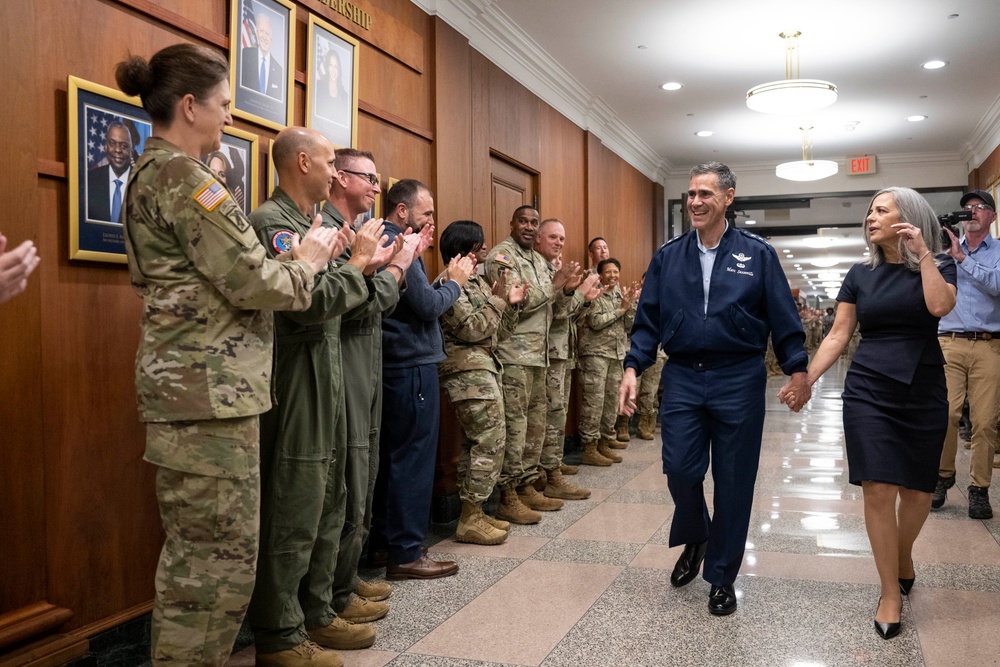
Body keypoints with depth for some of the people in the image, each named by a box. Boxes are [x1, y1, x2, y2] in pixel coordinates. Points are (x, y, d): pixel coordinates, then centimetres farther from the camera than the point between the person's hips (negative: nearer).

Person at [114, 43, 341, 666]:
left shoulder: (151, 173, 18)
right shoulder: (184, 175, -13)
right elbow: (254, 284, -17)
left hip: (186, 382, 11)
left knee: (195, 551, 18)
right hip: (210, 390, -11)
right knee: (223, 556, -4)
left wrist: (289, 257, 9)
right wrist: (307, 261, 2)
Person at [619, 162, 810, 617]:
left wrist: (797, 369, -2)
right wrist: (633, 367, -4)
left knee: (733, 481, 5)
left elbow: (783, 318, 2)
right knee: (679, 469, -2)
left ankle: (722, 577, 21)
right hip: (682, 378, 2)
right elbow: (648, 319, 6)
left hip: (739, 381, -1)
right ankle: (694, 539, 31)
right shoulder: (667, 256, 6)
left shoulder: (758, 254, 1)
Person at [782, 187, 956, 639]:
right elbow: (837, 336, 3)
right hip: (869, 392, 0)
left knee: (918, 489, 8)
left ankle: (903, 558, 37)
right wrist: (805, 380, -6)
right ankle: (891, 593, 4)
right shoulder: (861, 274, 6)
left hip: (923, 393, 0)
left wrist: (923, 252, -14)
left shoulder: (938, 267, 2)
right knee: (879, 490, -7)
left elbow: (939, 305, -21)